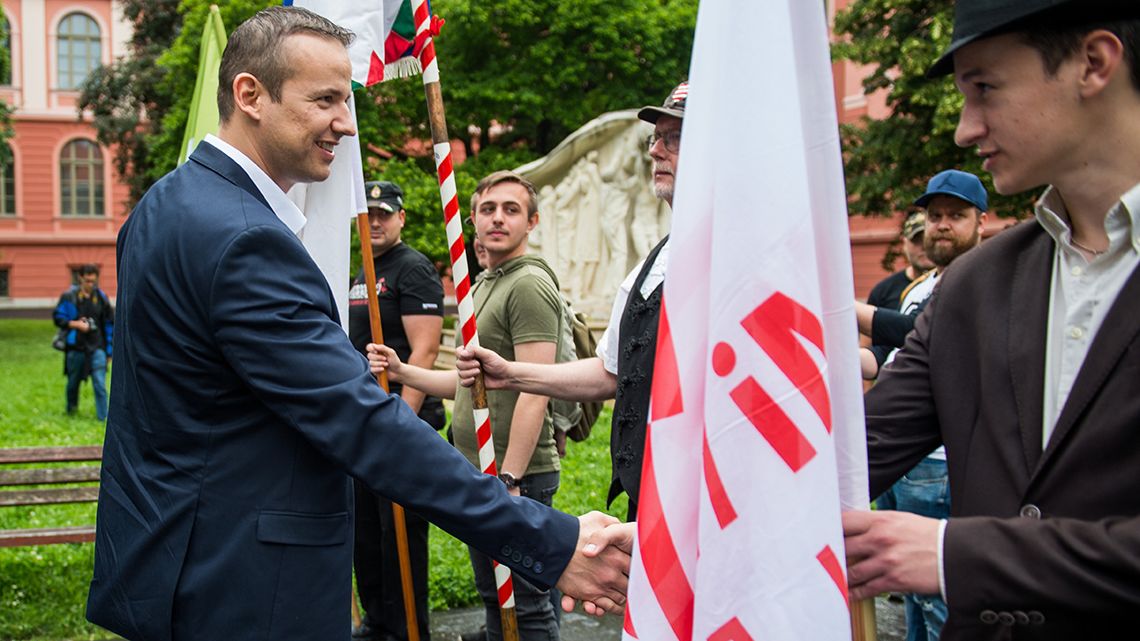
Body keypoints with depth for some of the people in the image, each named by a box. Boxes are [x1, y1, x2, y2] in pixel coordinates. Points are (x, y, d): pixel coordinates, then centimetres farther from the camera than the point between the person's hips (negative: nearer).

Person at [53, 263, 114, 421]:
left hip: (96, 347, 0)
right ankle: (71, 411, 38)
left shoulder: (101, 297, 3)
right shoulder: (69, 297, -3)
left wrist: (109, 350, 9)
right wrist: (75, 324, -14)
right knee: (73, 383, 15)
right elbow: (57, 317, 1)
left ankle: (103, 417, -7)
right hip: (75, 347, 0)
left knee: (100, 384, -9)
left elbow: (109, 324, 9)